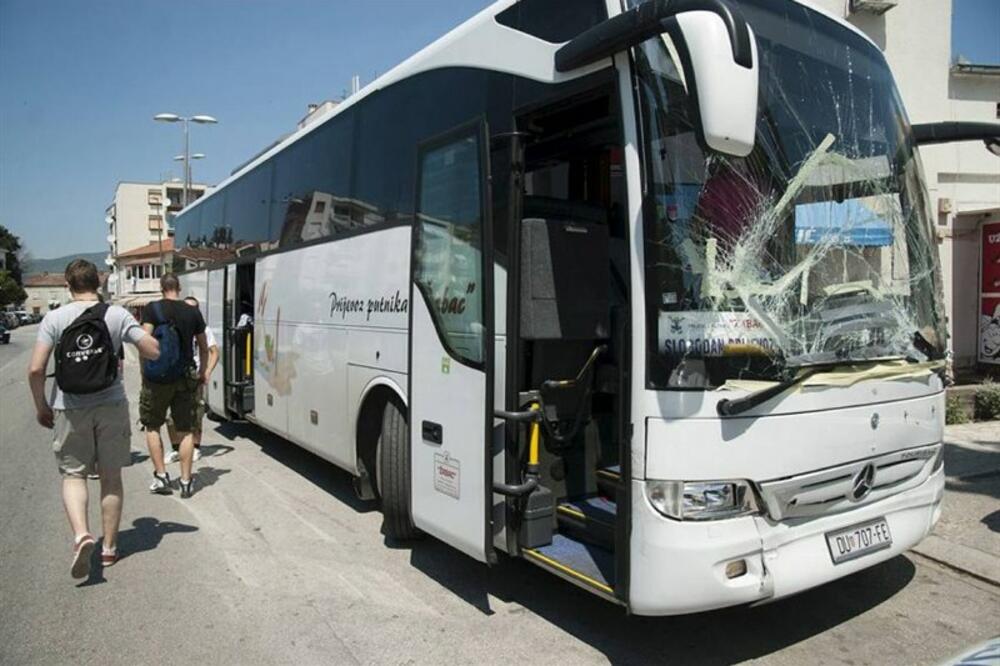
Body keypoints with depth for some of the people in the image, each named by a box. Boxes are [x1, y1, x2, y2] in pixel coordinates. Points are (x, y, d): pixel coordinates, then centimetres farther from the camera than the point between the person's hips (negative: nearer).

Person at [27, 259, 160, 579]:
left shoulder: (54, 318, -5)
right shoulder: (117, 315, -5)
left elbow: (35, 369, -10)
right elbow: (153, 351, -7)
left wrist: (41, 406, 4)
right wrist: (139, 331, 13)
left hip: (70, 409, -1)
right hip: (111, 407, 1)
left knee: (73, 474, 11)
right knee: (111, 477, 12)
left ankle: (81, 534, -12)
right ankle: (109, 547, 21)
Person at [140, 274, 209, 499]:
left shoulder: (152, 309, -5)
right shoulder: (193, 312, 4)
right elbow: (204, 347, 12)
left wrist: (144, 371, -4)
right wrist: (203, 372, 24)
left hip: (156, 378, -2)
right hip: (185, 378, 2)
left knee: (152, 427, 15)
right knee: (186, 430, 9)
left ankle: (161, 476, 12)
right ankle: (186, 481, 10)